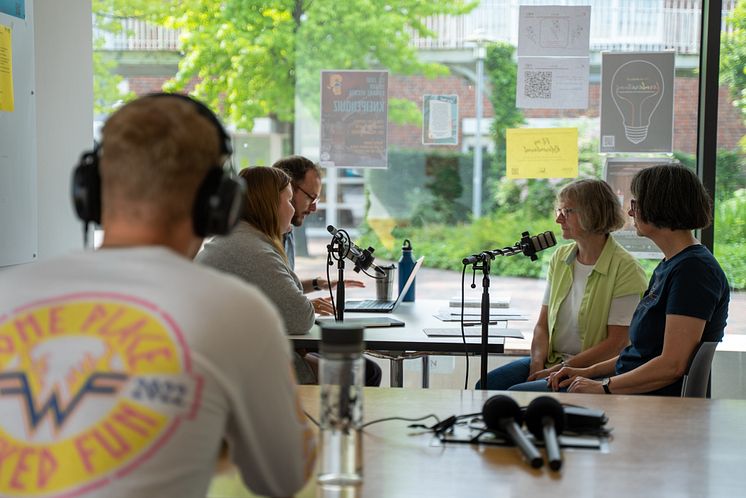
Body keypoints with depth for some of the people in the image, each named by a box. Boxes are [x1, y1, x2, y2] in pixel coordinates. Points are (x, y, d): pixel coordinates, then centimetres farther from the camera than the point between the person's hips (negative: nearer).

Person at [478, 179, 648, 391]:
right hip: (551, 361, 6)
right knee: (485, 385, -15)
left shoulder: (626, 268, -11)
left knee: (516, 395, -26)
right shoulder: (560, 258, 10)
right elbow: (542, 324, 10)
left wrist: (561, 369, -15)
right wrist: (537, 365, -8)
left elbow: (617, 343, -14)